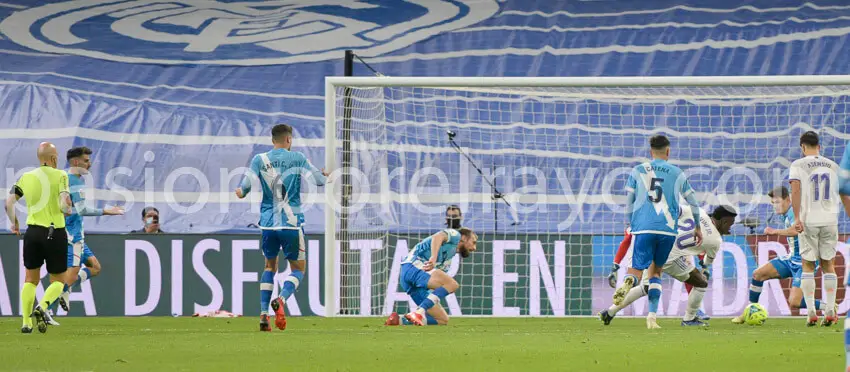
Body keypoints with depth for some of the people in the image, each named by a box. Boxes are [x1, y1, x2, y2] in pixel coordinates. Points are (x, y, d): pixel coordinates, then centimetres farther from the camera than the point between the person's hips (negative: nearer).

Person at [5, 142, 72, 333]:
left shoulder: (26, 177, 4)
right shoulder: (60, 176, -7)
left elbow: (9, 202, 0)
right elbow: (64, 203, -19)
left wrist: (14, 223, 16)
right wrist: (67, 211, 4)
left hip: (33, 232, 3)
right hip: (55, 233, -3)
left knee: (31, 279, 15)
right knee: (58, 280, 9)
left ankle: (26, 322, 7)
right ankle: (42, 306, -18)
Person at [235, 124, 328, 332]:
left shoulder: (260, 159, 2)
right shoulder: (297, 158, -1)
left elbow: (247, 184, -7)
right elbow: (319, 179, -1)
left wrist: (241, 193, 16)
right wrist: (326, 176, 23)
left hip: (268, 222, 3)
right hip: (291, 223, -3)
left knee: (270, 266, 20)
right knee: (298, 268, 9)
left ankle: (263, 315, 8)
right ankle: (281, 300, -22)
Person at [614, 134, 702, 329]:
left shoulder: (637, 171, 10)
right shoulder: (677, 173, 13)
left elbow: (629, 203, 10)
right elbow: (692, 202, 21)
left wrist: (631, 226, 23)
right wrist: (698, 228, 34)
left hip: (643, 228, -1)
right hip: (668, 229, 1)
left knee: (637, 270, -2)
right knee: (656, 271, 16)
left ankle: (629, 281, -41)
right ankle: (652, 315, 2)